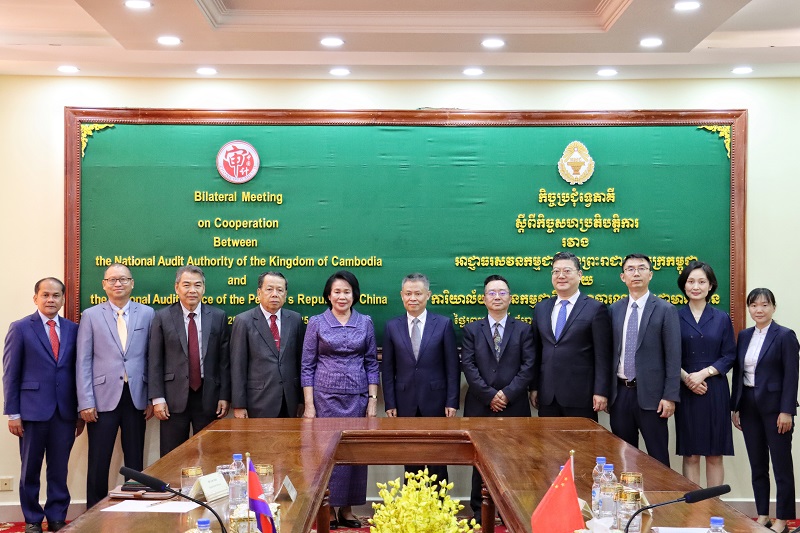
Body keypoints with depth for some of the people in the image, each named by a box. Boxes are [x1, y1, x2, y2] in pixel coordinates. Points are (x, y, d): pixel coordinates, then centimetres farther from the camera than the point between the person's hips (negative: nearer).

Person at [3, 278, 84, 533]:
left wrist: (81, 411, 7)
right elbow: (10, 374, -2)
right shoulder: (20, 328, -1)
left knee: (59, 469, 8)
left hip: (66, 412, 2)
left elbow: (78, 371, 9)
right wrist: (13, 413, -6)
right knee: (31, 470, 8)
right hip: (33, 410, -2)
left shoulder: (73, 329, 7)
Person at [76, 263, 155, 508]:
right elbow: (83, 362, 1)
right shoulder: (90, 316, 4)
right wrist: (85, 402, -6)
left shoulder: (147, 314, 6)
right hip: (103, 398, -1)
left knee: (135, 461, 8)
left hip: (136, 398, 1)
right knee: (98, 463, 3)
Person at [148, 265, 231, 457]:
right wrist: (157, 398, -5)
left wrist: (224, 396, 0)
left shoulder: (218, 317, 4)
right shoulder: (162, 317, 1)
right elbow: (155, 361, 0)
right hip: (174, 397, -1)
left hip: (208, 397, 1)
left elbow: (224, 359, 4)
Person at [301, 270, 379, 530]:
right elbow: (307, 366, 0)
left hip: (357, 397, 2)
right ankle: (328, 508, 15)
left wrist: (373, 399, 1)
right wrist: (309, 405, -5)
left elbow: (372, 363, 7)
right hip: (325, 396, -2)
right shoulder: (316, 323, 0)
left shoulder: (365, 322, 5)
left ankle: (347, 508, 17)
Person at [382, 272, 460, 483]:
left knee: (437, 461, 7)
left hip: (435, 402, -1)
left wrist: (452, 402, -5)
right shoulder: (392, 327, 4)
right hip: (406, 404, 1)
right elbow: (388, 369, 5)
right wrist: (390, 404, 0)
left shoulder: (444, 324, -1)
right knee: (410, 461, 9)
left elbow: (453, 367, -1)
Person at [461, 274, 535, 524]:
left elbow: (528, 367, -1)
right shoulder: (472, 329, 8)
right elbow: (468, 366, -1)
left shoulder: (523, 329, 8)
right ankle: (479, 513, 14)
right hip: (480, 407, 0)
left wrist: (507, 393, -12)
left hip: (514, 407, 0)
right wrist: (489, 395, -11)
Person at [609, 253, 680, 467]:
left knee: (657, 456, 3)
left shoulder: (665, 310, -3)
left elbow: (673, 357, -7)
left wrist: (670, 396, -12)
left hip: (650, 393, -4)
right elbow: (610, 352, 11)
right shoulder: (614, 310, 9)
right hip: (620, 392, 4)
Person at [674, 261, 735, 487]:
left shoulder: (722, 318, 6)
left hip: (714, 391, 1)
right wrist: (685, 377, -14)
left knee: (714, 456, 4)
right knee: (690, 455, 2)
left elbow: (729, 356, 2)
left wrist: (704, 373, -12)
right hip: (686, 391, -1)